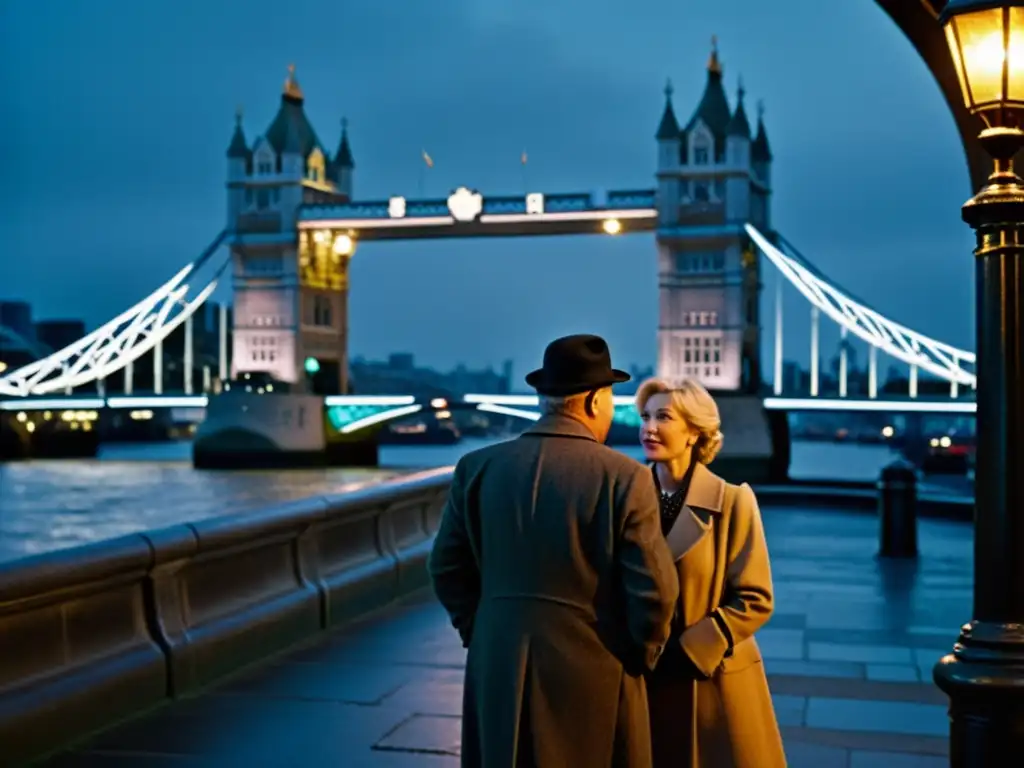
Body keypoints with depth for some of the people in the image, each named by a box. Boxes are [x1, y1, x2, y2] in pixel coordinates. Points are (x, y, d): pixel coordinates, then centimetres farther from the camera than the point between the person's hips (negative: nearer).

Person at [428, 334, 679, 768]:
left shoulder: (477, 468, -2)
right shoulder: (625, 477, -12)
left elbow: (447, 568, 4)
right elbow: (653, 589, -12)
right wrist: (641, 656, 5)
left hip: (498, 670, 4)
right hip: (593, 675, -3)